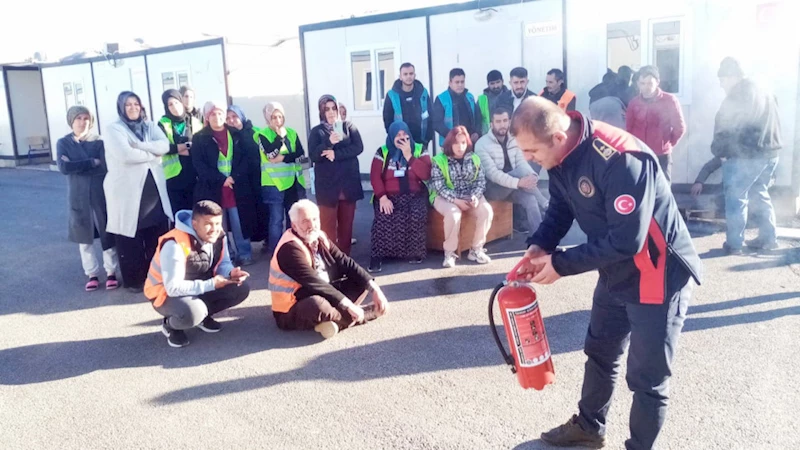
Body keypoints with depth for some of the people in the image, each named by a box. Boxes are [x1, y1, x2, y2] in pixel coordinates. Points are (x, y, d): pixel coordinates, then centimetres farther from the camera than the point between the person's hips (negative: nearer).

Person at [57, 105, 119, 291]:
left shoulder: (99, 141, -1)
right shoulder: (63, 143, 2)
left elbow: (105, 167, -14)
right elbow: (63, 167, -15)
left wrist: (76, 167, -15)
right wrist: (92, 162, -17)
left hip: (100, 194, -1)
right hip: (78, 196, 1)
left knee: (107, 233, 3)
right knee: (84, 236, 8)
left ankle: (111, 272, 16)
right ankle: (92, 274, 19)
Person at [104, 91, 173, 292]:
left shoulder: (150, 126, 14)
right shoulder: (113, 129, -2)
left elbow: (164, 145, -4)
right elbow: (125, 155, -19)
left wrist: (140, 146, -16)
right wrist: (152, 154, -7)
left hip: (153, 188, 5)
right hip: (128, 190, -4)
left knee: (159, 233, 6)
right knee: (130, 237, 3)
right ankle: (134, 279, 15)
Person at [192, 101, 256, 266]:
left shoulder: (236, 135, 9)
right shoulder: (200, 138, 3)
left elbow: (245, 158, 3)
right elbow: (199, 164, -4)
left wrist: (234, 177, -12)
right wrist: (221, 179, -13)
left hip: (237, 186, 1)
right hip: (213, 189, -1)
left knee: (240, 222, 2)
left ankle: (244, 254, 11)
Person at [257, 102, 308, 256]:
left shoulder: (292, 133, 10)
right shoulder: (263, 134, -1)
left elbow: (301, 154, 0)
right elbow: (270, 153, -17)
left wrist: (283, 158, -13)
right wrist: (280, 136, -11)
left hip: (294, 181, 5)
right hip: (274, 182, -4)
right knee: (276, 219, -4)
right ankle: (275, 253, 5)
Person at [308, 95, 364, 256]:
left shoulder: (348, 126, 8)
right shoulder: (316, 131, 4)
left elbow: (358, 147, -5)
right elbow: (313, 156, -7)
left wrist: (336, 154, -15)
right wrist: (329, 142, -22)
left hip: (348, 182, 2)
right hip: (327, 185, -2)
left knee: (346, 222, 9)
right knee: (328, 224, -3)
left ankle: (345, 257, 19)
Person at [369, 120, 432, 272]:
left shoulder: (420, 150, 5)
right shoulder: (383, 152, 5)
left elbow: (426, 175, -8)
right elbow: (375, 176, -4)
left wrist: (409, 156, -14)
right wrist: (382, 197, -18)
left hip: (414, 195, 0)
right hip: (389, 196, 0)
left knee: (417, 215, -32)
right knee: (383, 217, -31)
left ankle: (414, 252, -12)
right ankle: (377, 256, -18)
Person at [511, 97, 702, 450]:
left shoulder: (620, 159, -33)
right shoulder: (562, 154, -6)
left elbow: (626, 241, -33)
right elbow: (560, 207, 7)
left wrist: (561, 264, -25)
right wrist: (540, 245, -10)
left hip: (658, 275, -9)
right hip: (615, 272, 9)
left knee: (646, 376, 3)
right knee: (600, 352, 23)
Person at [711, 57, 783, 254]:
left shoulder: (738, 95, -12)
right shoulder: (765, 93, 17)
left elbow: (725, 127, -11)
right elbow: (770, 123, 20)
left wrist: (717, 149, 2)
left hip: (745, 155, -9)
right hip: (769, 152, 9)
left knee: (736, 198, -1)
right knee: (760, 194, 19)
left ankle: (734, 244, 1)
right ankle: (768, 238, 22)